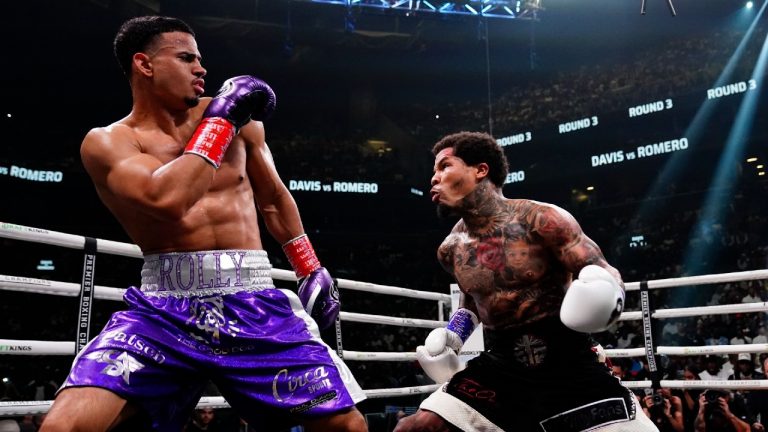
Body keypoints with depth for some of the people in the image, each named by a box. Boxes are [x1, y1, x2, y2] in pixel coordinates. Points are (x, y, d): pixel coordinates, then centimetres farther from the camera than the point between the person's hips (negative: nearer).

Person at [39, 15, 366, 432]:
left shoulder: (236, 116, 11)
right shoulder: (107, 142, 0)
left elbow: (273, 198, 23)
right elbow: (167, 200, -21)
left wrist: (312, 270, 22)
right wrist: (220, 121, -10)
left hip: (253, 301, 3)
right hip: (163, 307, -2)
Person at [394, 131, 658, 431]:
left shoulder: (542, 220, -14)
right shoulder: (450, 250, 3)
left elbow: (605, 274, -8)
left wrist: (605, 298, -30)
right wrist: (452, 336, 10)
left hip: (568, 363, -3)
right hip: (500, 366, 4)